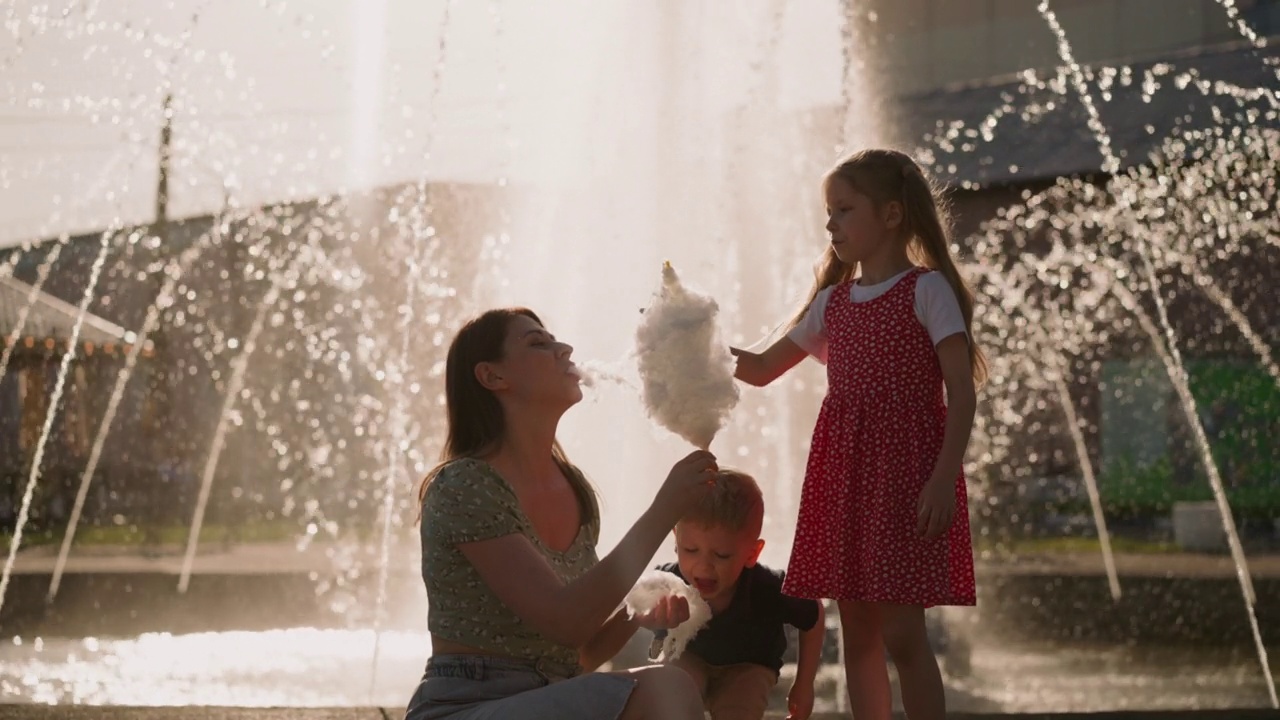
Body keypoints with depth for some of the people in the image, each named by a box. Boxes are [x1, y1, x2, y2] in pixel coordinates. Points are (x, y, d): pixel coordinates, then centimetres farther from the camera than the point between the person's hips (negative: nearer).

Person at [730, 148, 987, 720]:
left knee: (901, 633, -11)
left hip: (905, 467, -7)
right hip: (843, 470, 7)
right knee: (857, 635, 7)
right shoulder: (833, 301, 15)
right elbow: (761, 369, 21)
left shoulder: (926, 289, -4)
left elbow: (961, 392, -10)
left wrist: (943, 478, -19)